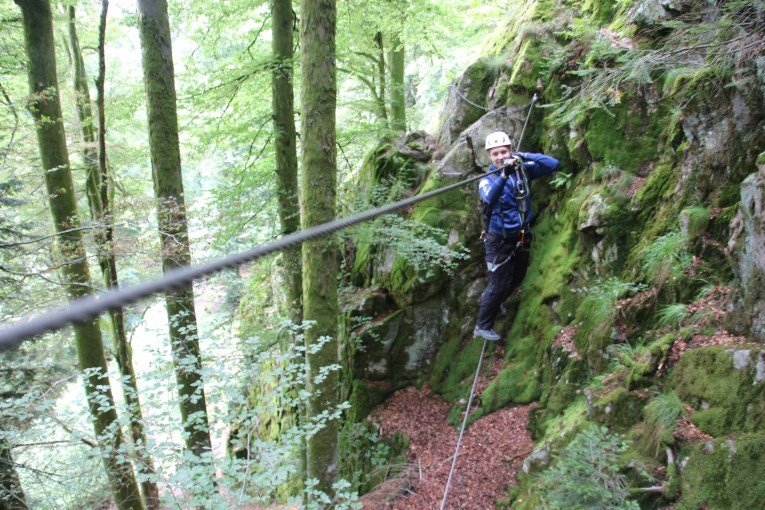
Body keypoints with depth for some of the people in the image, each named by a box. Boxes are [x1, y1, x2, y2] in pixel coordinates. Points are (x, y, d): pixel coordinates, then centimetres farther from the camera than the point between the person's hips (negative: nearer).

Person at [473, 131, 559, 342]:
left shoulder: (523, 170, -5)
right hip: (499, 240, -5)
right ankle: (482, 326, 14)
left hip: (522, 237, 5)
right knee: (499, 283, -1)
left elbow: (553, 164, -9)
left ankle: (490, 299, 48)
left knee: (517, 278, 23)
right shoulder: (487, 180, -15)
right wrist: (504, 175, -52)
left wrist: (525, 156, -19)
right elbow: (489, 198, -37)